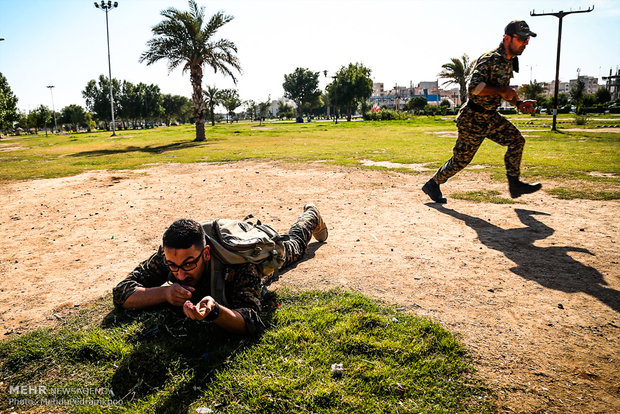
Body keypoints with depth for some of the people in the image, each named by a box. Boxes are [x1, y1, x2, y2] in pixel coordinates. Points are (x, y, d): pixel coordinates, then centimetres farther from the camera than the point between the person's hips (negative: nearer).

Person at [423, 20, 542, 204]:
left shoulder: (509, 61, 11)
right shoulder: (490, 59, -19)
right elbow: (474, 87, -32)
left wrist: (518, 103, 6)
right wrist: (501, 89, -27)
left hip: (491, 117, 9)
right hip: (473, 119, -9)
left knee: (517, 140, 6)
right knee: (461, 159, 0)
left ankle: (514, 185, 14)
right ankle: (433, 184, 19)